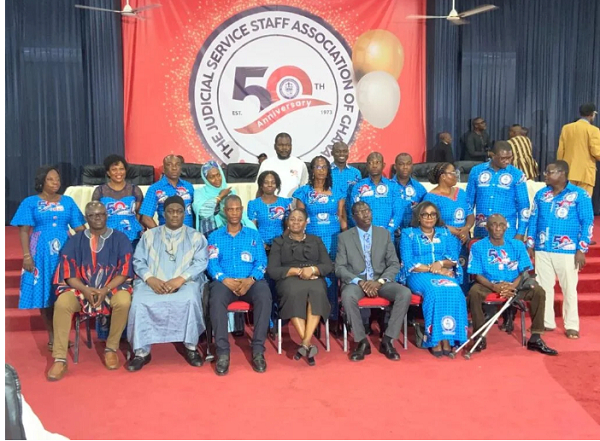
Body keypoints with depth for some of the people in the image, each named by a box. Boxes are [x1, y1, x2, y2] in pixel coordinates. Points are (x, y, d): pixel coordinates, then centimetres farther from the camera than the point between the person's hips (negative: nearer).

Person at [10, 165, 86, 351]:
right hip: (41, 253, -1)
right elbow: (24, 231, -1)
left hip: (65, 252, 1)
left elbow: (79, 228, 7)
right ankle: (52, 337, 11)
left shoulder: (68, 201, 10)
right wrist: (26, 255, -11)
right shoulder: (30, 202, 4)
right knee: (44, 293, 1)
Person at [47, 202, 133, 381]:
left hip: (112, 287, -1)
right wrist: (85, 290, -18)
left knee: (123, 302, -35)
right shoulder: (75, 241, 6)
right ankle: (60, 359, -24)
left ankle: (111, 348, -13)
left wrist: (106, 290, -18)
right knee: (62, 303, -30)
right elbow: (69, 274, 1)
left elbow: (124, 272, -2)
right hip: (81, 288, 1)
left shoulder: (120, 239, 2)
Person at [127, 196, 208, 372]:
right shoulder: (149, 235, 17)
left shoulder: (196, 237, 12)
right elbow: (138, 261, 8)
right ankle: (141, 351, -18)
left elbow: (200, 263, 0)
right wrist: (151, 279, -12)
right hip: (153, 283, 2)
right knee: (139, 302, -30)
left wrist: (179, 280, -16)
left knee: (190, 299, -35)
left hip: (185, 283, -1)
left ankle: (191, 347, -19)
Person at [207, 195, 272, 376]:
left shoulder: (254, 235, 16)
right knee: (216, 299, -35)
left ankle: (258, 350, -27)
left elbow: (261, 261, 4)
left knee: (264, 296, -33)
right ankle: (222, 352, -31)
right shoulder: (215, 236, 15)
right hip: (225, 281, 0)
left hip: (251, 281, 0)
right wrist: (226, 280, -17)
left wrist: (250, 280, -16)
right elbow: (212, 263, 2)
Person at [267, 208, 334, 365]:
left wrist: (312, 269, -11)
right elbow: (272, 270, 4)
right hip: (289, 279, -1)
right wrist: (297, 271, -9)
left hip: (314, 278, 1)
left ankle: (305, 343, -40)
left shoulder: (316, 240, 23)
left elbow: (329, 266, 11)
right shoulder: (279, 242, 18)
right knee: (294, 293, -37)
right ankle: (308, 344, -38)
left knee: (317, 292, -36)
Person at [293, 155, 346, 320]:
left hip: (333, 240, 1)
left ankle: (332, 314, 7)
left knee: (331, 275, -1)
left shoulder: (336, 193, 9)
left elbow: (342, 219, 9)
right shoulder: (304, 192, 6)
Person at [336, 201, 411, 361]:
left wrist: (380, 281, -14)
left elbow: (394, 264, 5)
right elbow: (340, 268, -2)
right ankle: (362, 342, -18)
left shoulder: (384, 234, 8)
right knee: (347, 296, -37)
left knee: (405, 293, -27)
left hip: (380, 281, 2)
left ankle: (387, 340, -14)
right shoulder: (344, 237, 3)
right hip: (356, 281, -2)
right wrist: (359, 281, -18)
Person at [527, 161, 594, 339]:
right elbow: (533, 219, 13)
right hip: (542, 250, 4)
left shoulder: (579, 194, -4)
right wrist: (529, 245, 7)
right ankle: (546, 322, 21)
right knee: (543, 287, 9)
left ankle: (571, 326, 14)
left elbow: (587, 222, -5)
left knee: (569, 288, 3)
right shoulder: (541, 194, 9)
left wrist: (582, 250, -10)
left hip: (567, 251, -4)